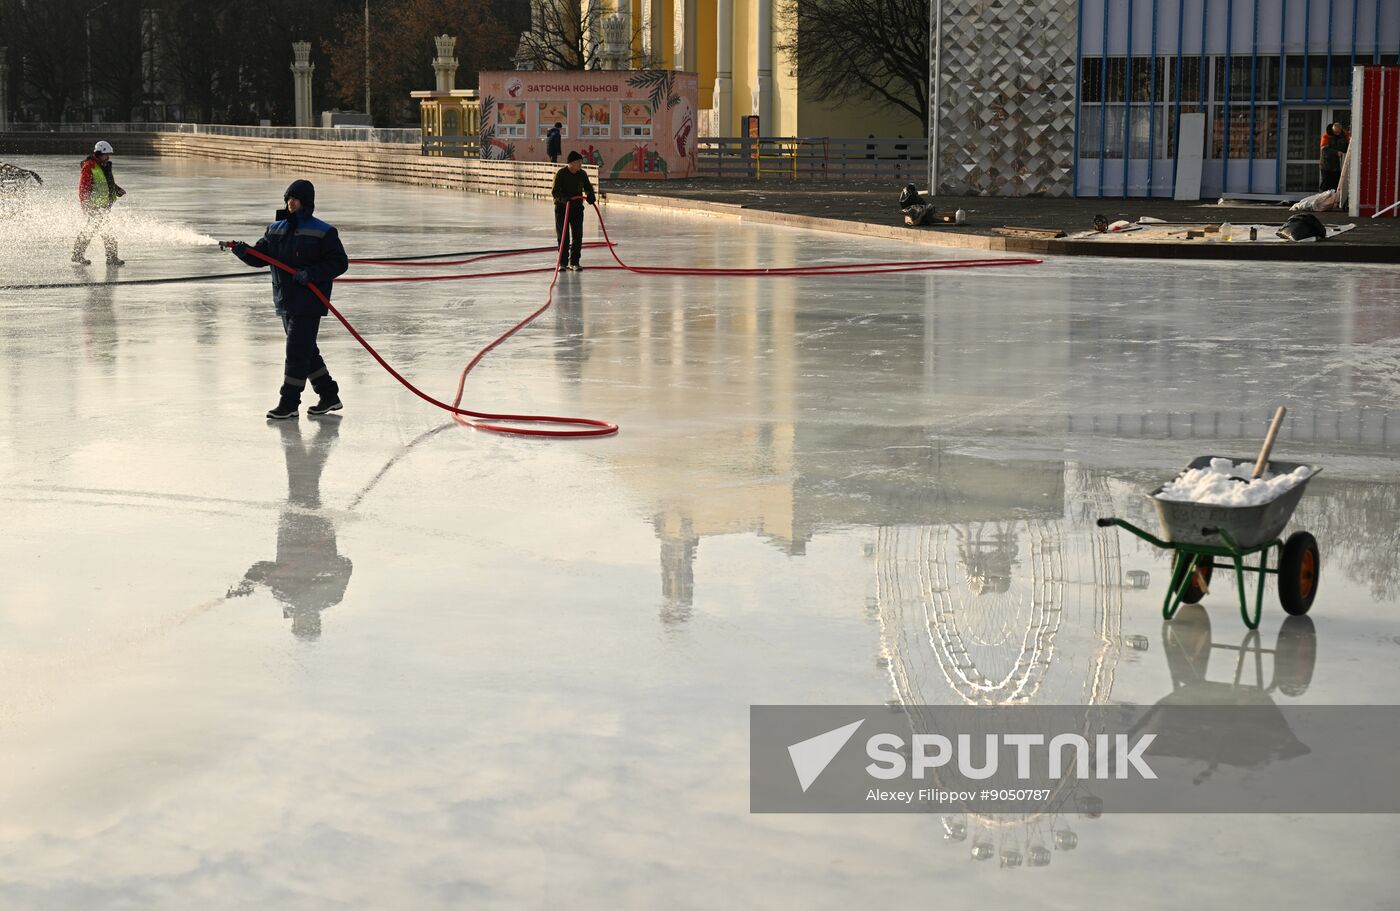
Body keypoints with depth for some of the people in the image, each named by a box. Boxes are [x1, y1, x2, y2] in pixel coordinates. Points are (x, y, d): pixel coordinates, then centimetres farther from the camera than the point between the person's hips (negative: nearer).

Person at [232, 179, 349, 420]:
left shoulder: (323, 232, -8)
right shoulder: (276, 229, 11)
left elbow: (339, 263, -11)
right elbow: (260, 257, 10)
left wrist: (312, 273, -21)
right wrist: (244, 252, -11)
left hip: (309, 302, -7)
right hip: (285, 301, 7)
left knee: (297, 351, -7)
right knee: (305, 350, 14)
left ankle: (289, 403, -1)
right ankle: (329, 395, 25)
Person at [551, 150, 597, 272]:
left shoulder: (582, 174, 2)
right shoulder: (561, 174, -13)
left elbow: (588, 187, 16)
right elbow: (555, 192, -16)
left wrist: (590, 196, -7)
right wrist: (564, 199, -35)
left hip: (577, 208, 4)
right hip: (562, 208, -4)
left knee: (577, 236, 2)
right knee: (563, 237, -1)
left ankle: (574, 262, 11)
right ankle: (563, 262, 8)